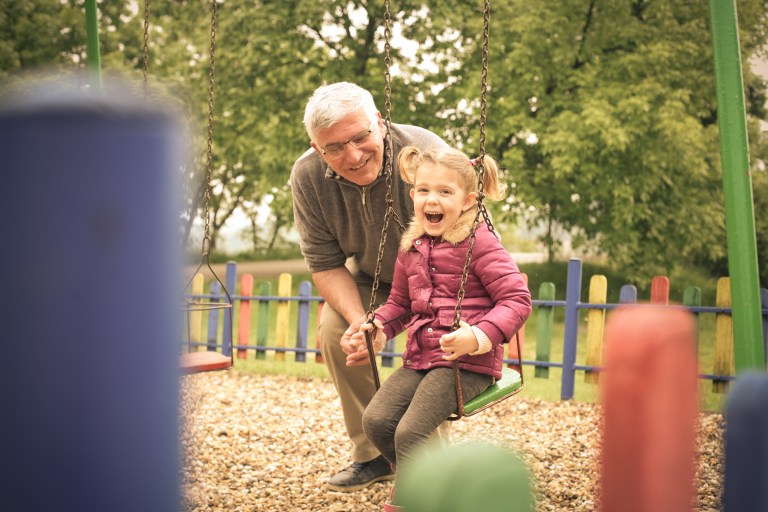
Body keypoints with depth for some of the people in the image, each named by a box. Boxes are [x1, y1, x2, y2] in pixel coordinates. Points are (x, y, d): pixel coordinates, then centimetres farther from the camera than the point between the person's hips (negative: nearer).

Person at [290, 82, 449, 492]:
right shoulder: (307, 177, -23)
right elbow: (325, 263, -12)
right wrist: (358, 319, -32)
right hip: (370, 277, 4)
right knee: (334, 331, -16)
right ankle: (373, 455, 0)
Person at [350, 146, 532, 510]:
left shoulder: (480, 243, -8)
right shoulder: (411, 246, 14)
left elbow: (517, 299, -13)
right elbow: (399, 301, 27)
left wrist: (479, 336, -28)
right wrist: (377, 327, 7)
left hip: (468, 363, -7)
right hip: (420, 358, 8)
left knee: (410, 432, -20)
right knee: (376, 419, -8)